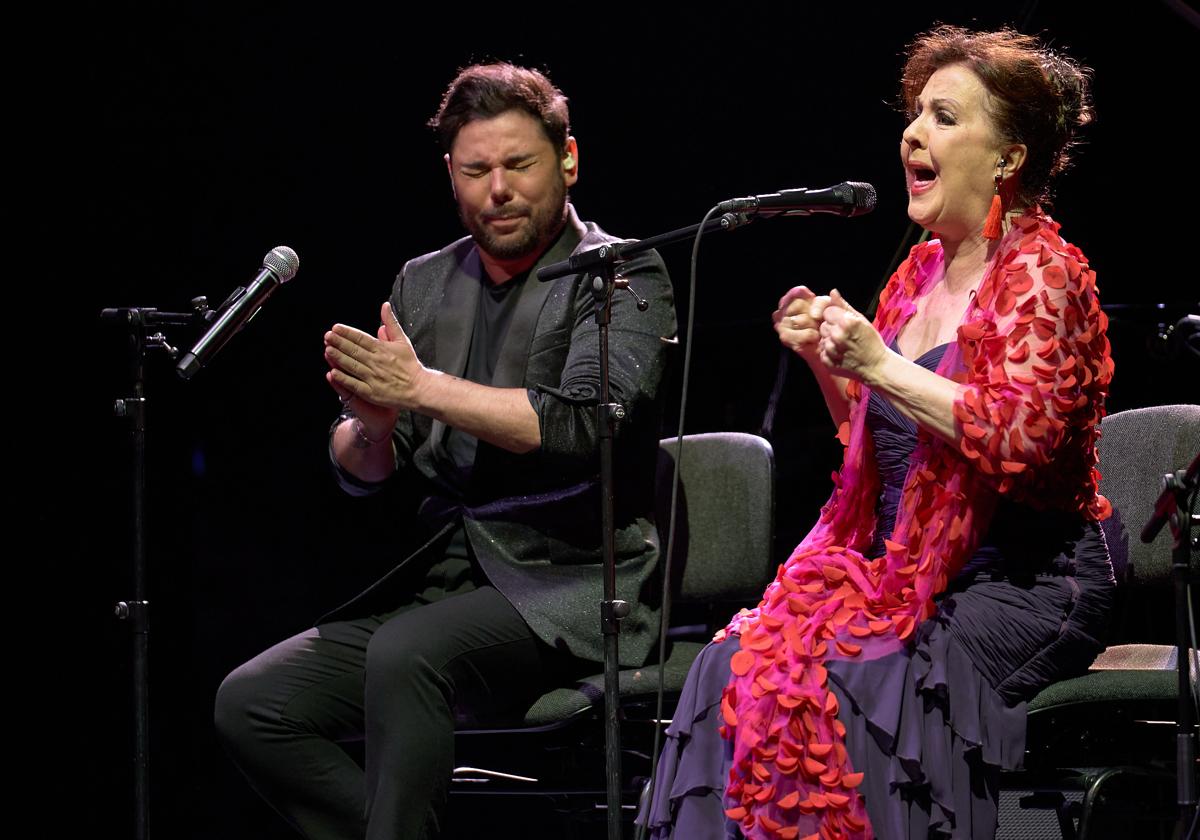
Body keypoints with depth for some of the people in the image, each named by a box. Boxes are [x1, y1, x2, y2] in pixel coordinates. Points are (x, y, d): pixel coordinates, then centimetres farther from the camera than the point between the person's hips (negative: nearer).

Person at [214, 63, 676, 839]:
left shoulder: (623, 277, -2)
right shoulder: (425, 285, 15)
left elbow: (584, 423, -20)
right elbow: (360, 471, 13)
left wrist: (422, 387, -19)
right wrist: (373, 422, -11)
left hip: (574, 587, -6)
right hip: (450, 575, 7)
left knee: (406, 657, -34)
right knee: (253, 702, -11)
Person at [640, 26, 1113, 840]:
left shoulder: (1041, 274, -8)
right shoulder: (921, 272, 16)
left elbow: (1017, 439, -22)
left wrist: (880, 364, -21)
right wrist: (827, 363, 7)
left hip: (1024, 583, -7)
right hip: (908, 569, 7)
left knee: (845, 676, -29)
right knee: (737, 660, -16)